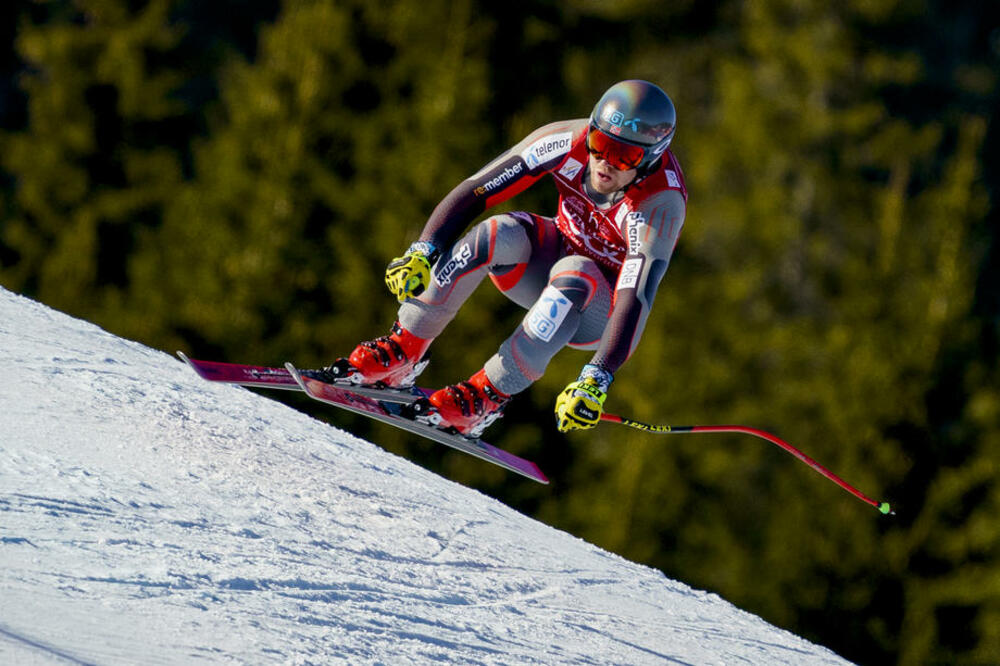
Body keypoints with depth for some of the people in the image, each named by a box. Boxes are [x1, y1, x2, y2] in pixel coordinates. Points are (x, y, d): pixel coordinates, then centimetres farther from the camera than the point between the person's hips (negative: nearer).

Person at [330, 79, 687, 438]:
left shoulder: (661, 205, -32)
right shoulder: (570, 141, -23)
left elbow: (637, 299, -41)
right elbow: (474, 191, -20)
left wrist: (596, 380, -51)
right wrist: (422, 251, -32)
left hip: (599, 313, -3)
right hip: (551, 258, 3)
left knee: (572, 275, -37)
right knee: (501, 234, -30)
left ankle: (487, 397, -30)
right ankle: (402, 350, -21)